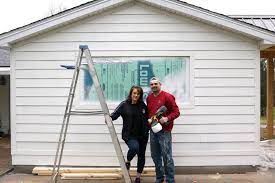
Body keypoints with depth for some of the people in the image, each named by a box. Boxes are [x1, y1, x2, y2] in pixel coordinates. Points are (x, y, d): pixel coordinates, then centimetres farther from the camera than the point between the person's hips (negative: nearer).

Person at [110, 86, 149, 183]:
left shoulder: (143, 105, 5)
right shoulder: (124, 105, -5)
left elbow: (147, 118, 18)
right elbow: (115, 114, -11)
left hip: (142, 135, 4)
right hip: (129, 135, -4)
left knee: (141, 155, 11)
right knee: (134, 147, -31)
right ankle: (128, 161, 4)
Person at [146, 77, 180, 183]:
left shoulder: (167, 97, -9)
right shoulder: (149, 98, 12)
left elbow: (176, 112, -10)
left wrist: (167, 118, -23)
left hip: (164, 131, -7)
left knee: (167, 156, -3)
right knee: (155, 156, 15)